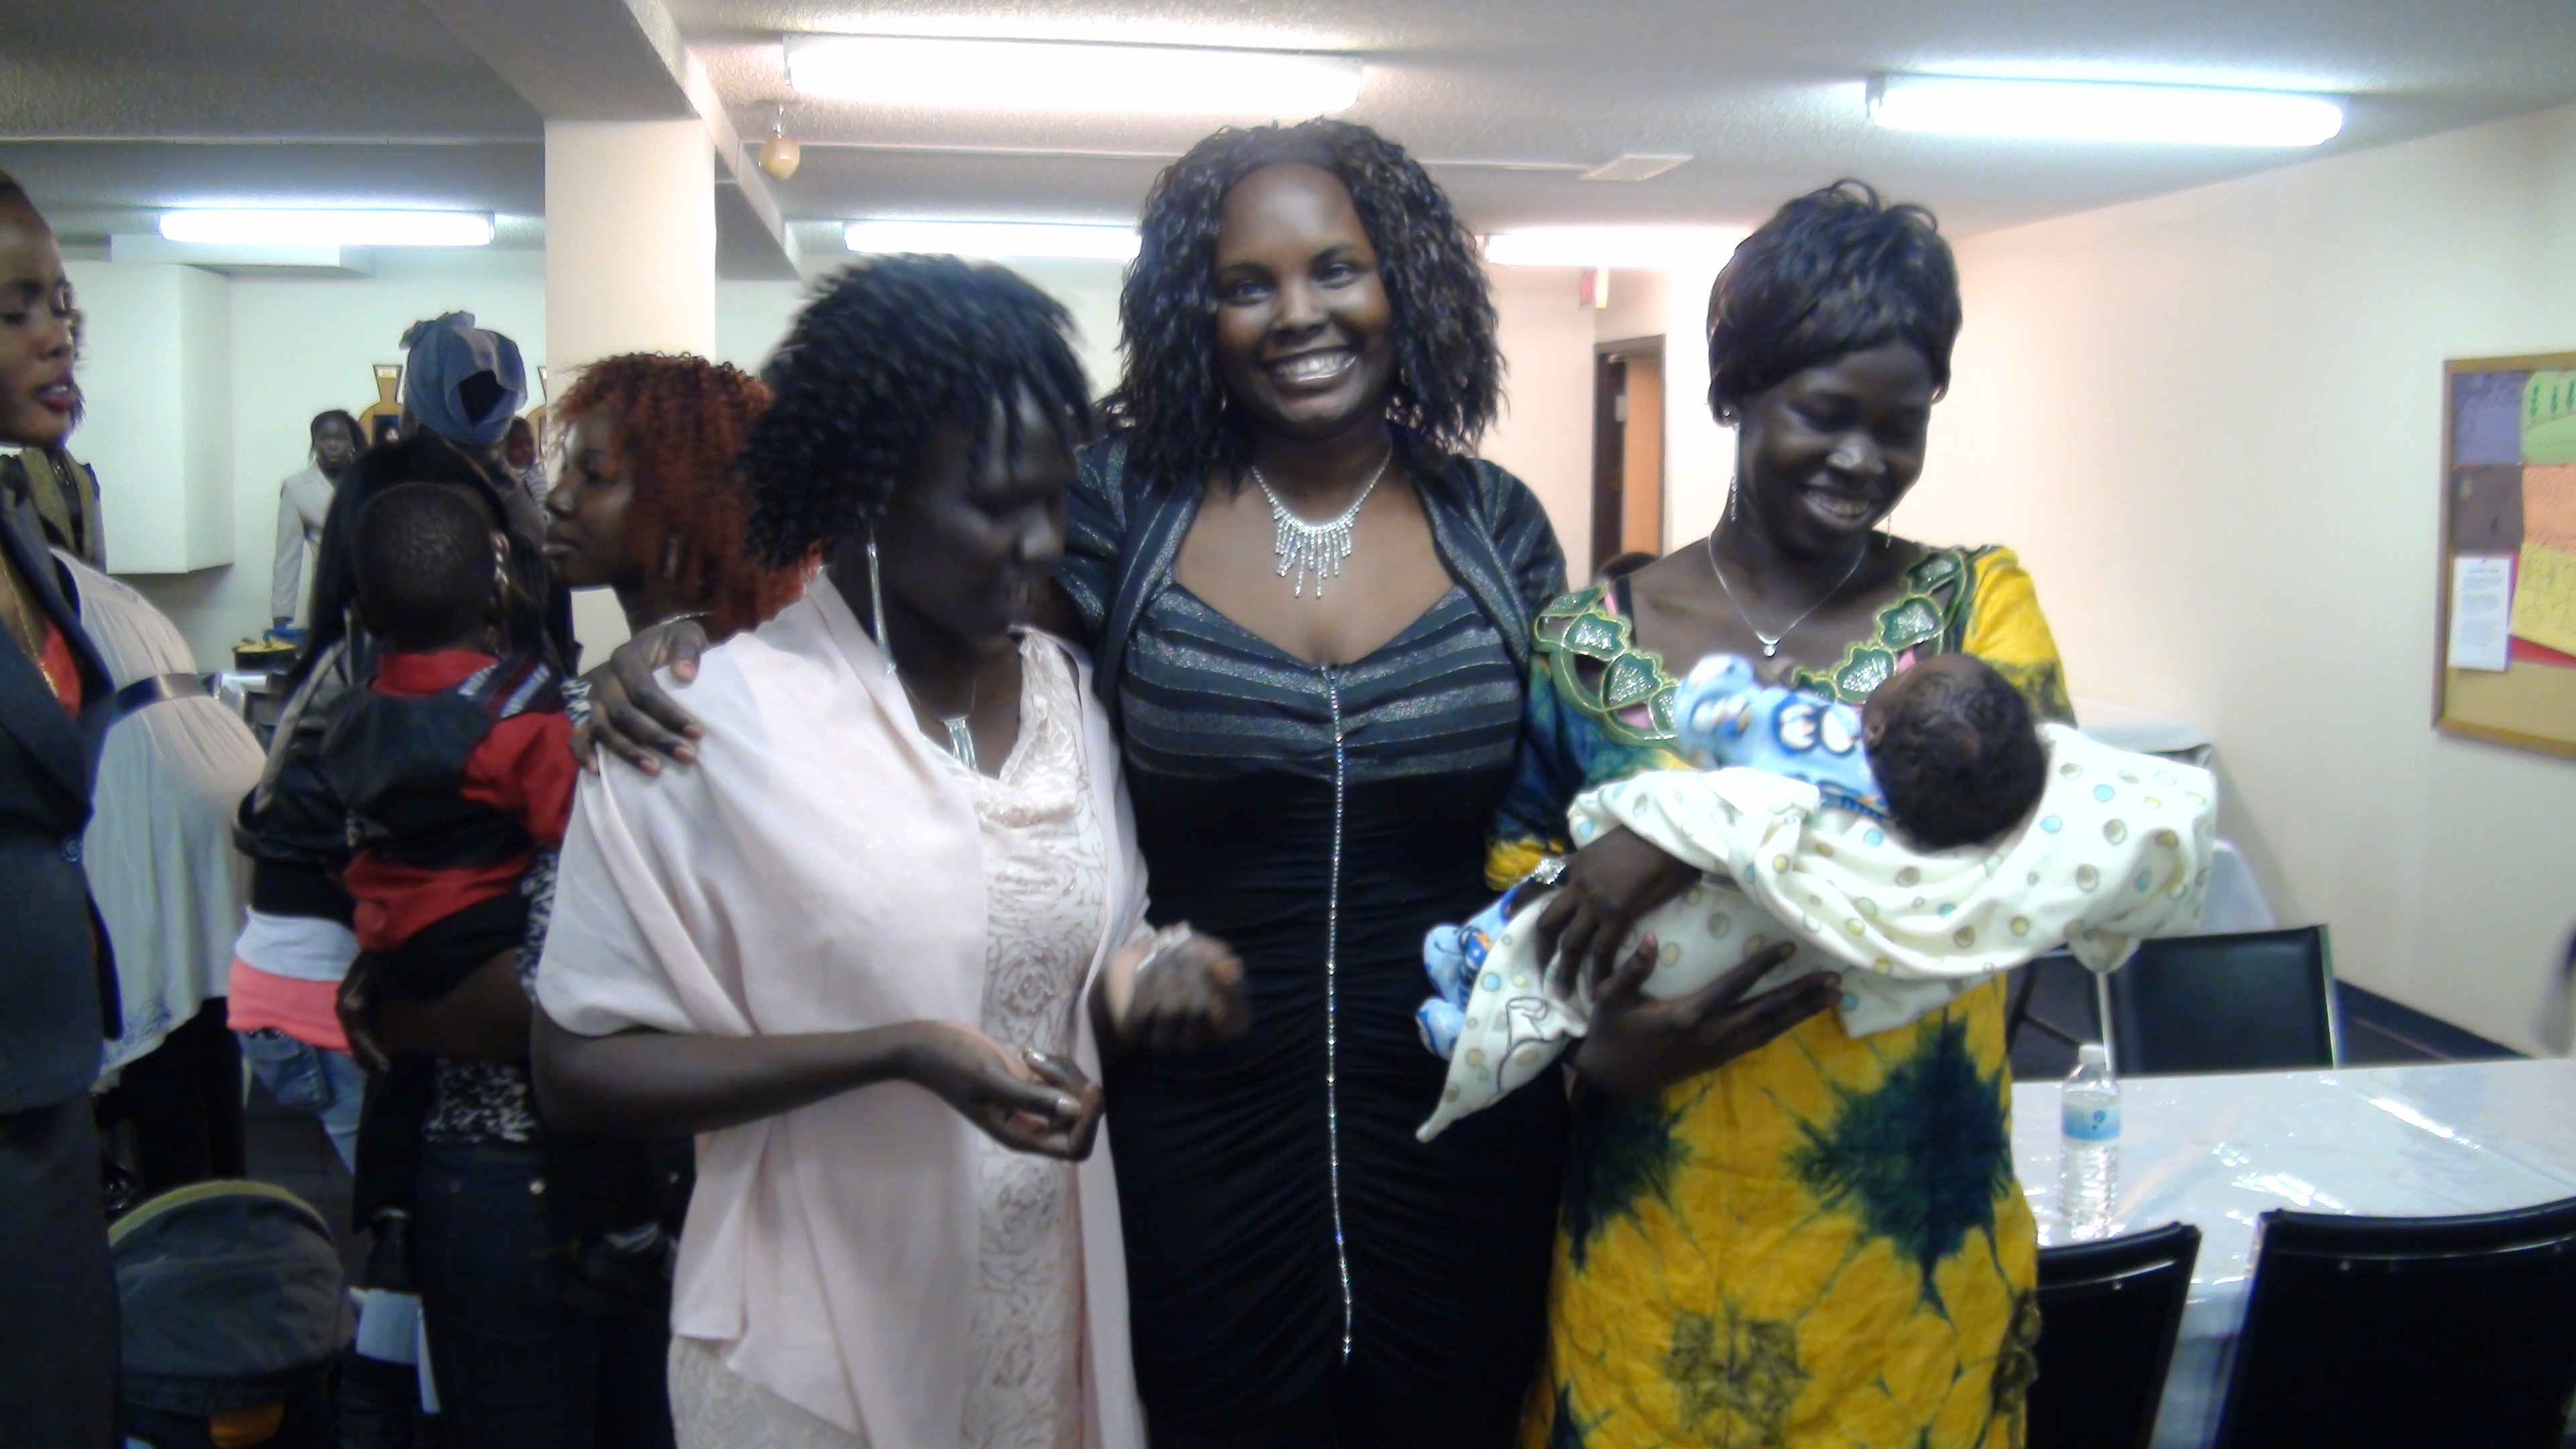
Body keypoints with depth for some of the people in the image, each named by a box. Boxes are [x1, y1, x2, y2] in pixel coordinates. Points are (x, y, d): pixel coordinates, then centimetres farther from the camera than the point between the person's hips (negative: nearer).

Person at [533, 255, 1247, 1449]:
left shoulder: (1070, 697, 2)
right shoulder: (714, 721, -16)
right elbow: (579, 1069, -14)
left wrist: (1140, 986, -11)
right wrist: (900, 1056, -25)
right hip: (821, 1351, -5)